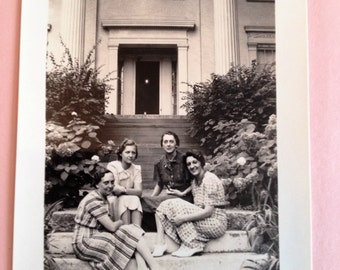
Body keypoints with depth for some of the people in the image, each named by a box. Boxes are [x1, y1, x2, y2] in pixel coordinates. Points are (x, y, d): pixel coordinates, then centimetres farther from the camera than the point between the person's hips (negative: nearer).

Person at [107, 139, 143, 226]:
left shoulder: (137, 169, 6)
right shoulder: (112, 166, -6)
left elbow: (139, 192, -8)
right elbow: (115, 189, -18)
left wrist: (123, 189, -21)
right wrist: (131, 191, -17)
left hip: (132, 201, 3)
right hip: (113, 201, -3)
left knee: (135, 200, -29)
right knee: (125, 200, -33)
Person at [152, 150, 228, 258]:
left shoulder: (210, 179, -13)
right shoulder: (194, 181, 13)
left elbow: (208, 211, -20)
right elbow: (197, 207, 7)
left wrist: (184, 218, -24)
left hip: (217, 222, -8)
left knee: (176, 205, -21)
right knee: (164, 207, -3)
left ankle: (193, 245, -16)